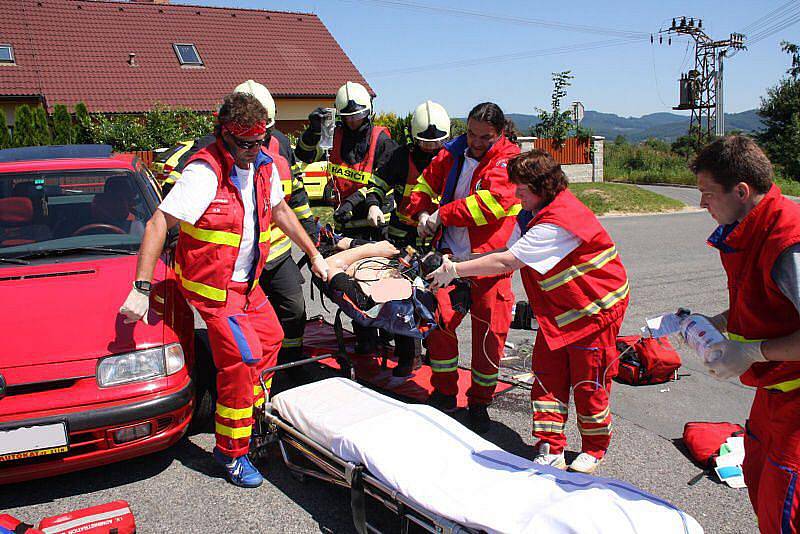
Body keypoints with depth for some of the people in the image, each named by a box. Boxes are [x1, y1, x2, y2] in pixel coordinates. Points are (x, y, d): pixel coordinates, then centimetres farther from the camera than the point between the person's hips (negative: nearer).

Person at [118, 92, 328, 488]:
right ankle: (230, 452, 3)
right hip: (212, 285, -8)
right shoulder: (205, 172, -23)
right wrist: (141, 288, -30)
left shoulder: (263, 166, 1)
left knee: (270, 339, 15)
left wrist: (313, 254, 20)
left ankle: (253, 415, 37)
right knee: (241, 359, -12)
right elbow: (158, 224, -25)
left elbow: (279, 211, 18)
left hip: (247, 282, 8)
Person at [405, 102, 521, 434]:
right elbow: (426, 182, 23)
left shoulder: (508, 159, -7)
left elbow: (492, 202, -22)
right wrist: (422, 212, 3)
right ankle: (444, 393, 20)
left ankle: (480, 402, 22)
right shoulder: (454, 152, 9)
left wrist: (443, 214, -16)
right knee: (438, 319, -1)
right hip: (451, 254, 4)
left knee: (489, 332, 2)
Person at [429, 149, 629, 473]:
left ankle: (594, 450, 24)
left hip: (595, 308, -9)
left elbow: (507, 262, -30)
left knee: (588, 383, 3)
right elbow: (510, 256, -1)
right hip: (557, 312, 9)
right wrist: (457, 268, -12)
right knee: (547, 377, 6)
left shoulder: (558, 222, -28)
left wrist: (455, 270, -24)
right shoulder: (533, 212, 4)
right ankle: (550, 451, 13)